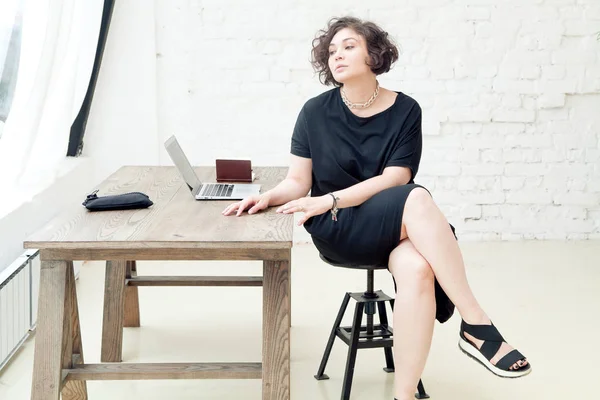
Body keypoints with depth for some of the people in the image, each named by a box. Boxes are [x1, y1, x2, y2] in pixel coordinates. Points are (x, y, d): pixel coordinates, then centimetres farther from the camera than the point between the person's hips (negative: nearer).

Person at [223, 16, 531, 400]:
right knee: (417, 199, -32)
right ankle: (477, 325, -30)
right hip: (336, 228, -1)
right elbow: (298, 182, 2)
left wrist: (329, 200, -20)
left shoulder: (405, 110, -1)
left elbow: (393, 179, -10)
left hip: (393, 226, 1)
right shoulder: (316, 112, 1)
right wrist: (267, 197, -20)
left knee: (417, 268, -36)